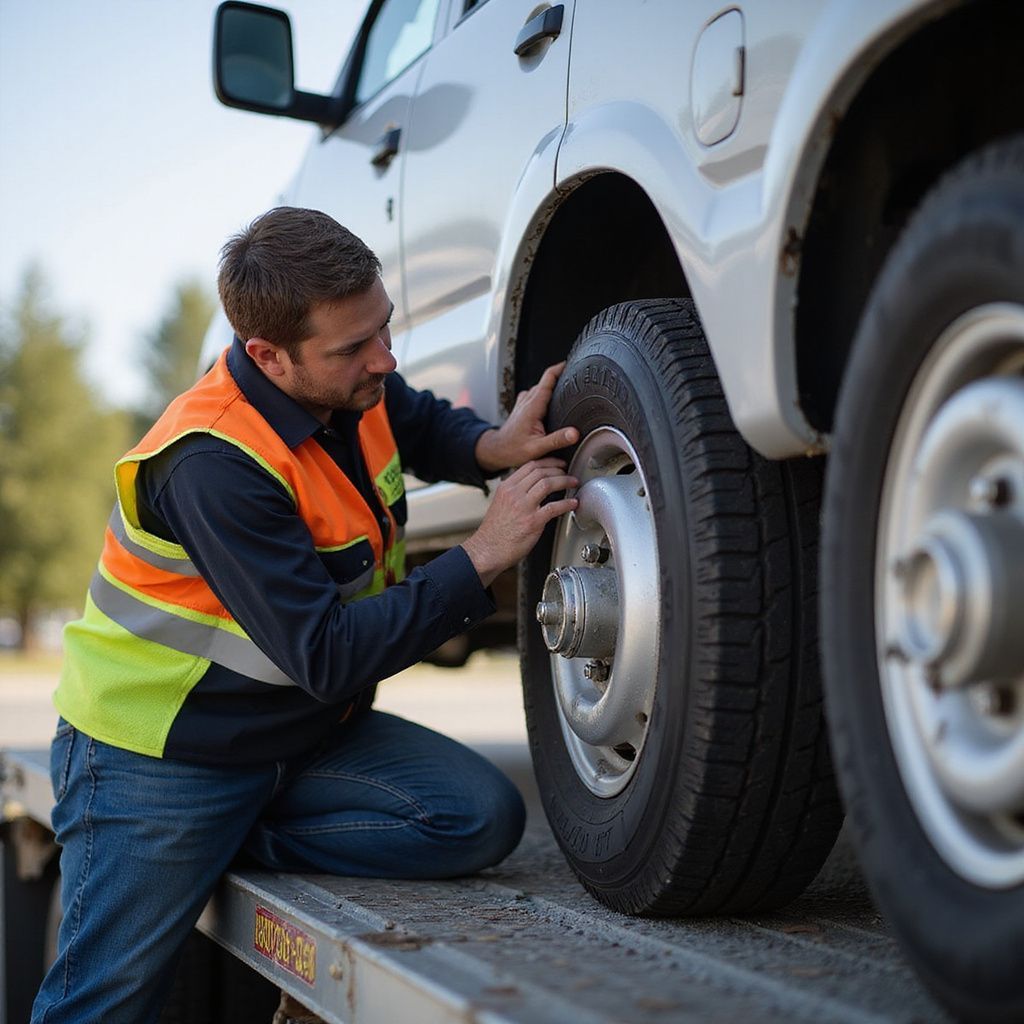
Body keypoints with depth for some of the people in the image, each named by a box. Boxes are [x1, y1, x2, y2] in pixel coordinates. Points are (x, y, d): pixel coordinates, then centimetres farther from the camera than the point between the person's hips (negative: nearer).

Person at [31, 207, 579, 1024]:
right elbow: (329, 658, -30)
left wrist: (496, 447, -6)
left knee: (484, 817, -13)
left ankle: (230, 845, -3)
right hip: (163, 764, -7)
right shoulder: (214, 463, -29)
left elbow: (425, 424, 18)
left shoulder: (353, 386, -6)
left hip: (305, 733, 7)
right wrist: (484, 556, -29)